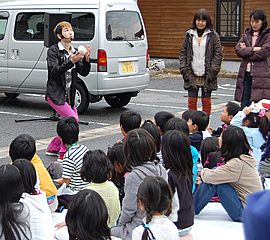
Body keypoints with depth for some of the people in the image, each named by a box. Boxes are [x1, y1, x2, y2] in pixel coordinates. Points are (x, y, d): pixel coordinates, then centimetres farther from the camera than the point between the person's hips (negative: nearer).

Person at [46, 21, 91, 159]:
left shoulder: (74, 52, 10)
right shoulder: (53, 51, -8)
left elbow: (84, 73, 5)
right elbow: (54, 72, -21)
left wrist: (86, 59, -15)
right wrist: (71, 62, -33)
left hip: (69, 94, 7)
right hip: (55, 94, -7)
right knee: (73, 120, -17)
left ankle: (53, 148, 25)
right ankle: (63, 153, -7)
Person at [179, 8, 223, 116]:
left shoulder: (213, 35, 1)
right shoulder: (189, 34, 9)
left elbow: (218, 54, -2)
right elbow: (183, 52, 10)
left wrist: (213, 71, -10)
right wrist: (184, 69, -1)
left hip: (207, 75, -2)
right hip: (192, 75, 2)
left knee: (206, 101, 5)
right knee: (191, 101, 4)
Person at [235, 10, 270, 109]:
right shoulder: (246, 34, 15)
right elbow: (238, 50, 2)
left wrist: (246, 51, -3)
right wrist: (253, 49, -10)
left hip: (260, 76, -4)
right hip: (245, 74, 4)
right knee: (244, 105, 2)